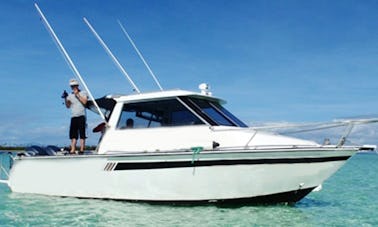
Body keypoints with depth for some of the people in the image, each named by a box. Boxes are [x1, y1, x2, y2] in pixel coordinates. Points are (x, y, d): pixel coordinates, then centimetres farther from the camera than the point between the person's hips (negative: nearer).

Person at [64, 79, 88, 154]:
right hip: (73, 117, 4)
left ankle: (82, 149, -5)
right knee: (73, 134, 0)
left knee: (82, 134, -5)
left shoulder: (83, 93, 6)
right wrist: (65, 98, -5)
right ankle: (73, 150, 1)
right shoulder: (70, 95, 17)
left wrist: (77, 94, -9)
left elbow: (84, 102, -9)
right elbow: (68, 106, 10)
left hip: (81, 116, -4)